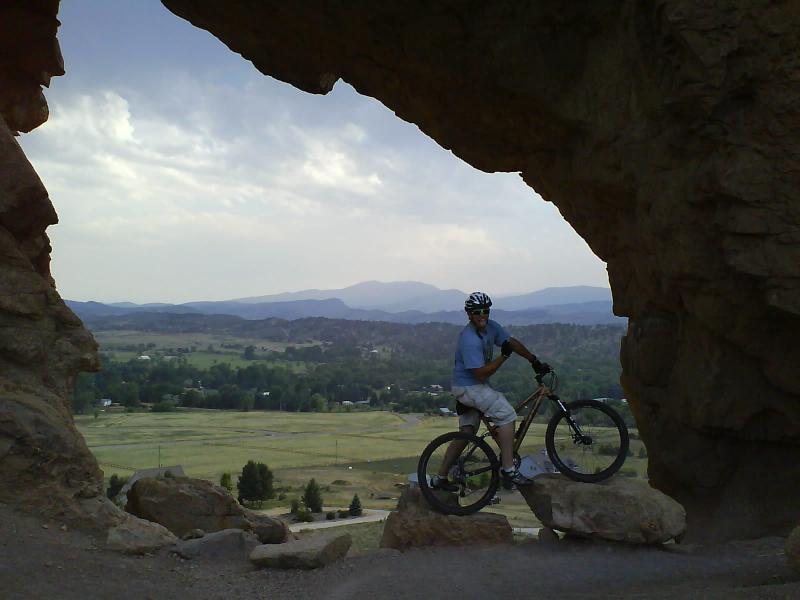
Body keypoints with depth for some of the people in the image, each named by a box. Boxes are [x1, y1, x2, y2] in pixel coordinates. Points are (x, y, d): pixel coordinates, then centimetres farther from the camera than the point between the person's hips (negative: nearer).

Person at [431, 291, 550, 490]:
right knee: (507, 414, -14)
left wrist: (536, 362, 9)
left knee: (466, 433, 14)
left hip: (475, 386, 9)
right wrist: (504, 356, -24)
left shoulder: (491, 327, 0)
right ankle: (508, 470, -13)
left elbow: (513, 342, 9)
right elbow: (481, 373, -27)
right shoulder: (470, 340, -26)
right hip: (469, 387, -9)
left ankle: (440, 478, 19)